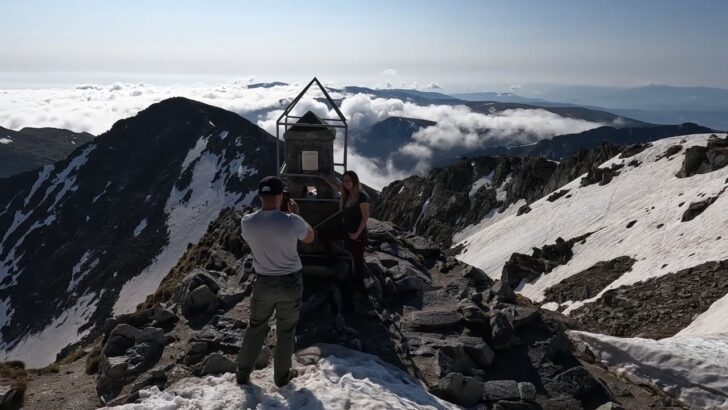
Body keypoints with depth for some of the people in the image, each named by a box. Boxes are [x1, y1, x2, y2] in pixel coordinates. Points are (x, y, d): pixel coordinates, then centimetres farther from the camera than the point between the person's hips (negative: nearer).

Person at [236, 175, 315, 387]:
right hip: (290, 282, -2)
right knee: (286, 330, 16)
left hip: (263, 282, 2)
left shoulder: (247, 222, -14)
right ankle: (282, 375, 30)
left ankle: (243, 373, 33)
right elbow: (310, 238, -1)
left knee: (256, 327, 21)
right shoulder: (292, 221, -22)